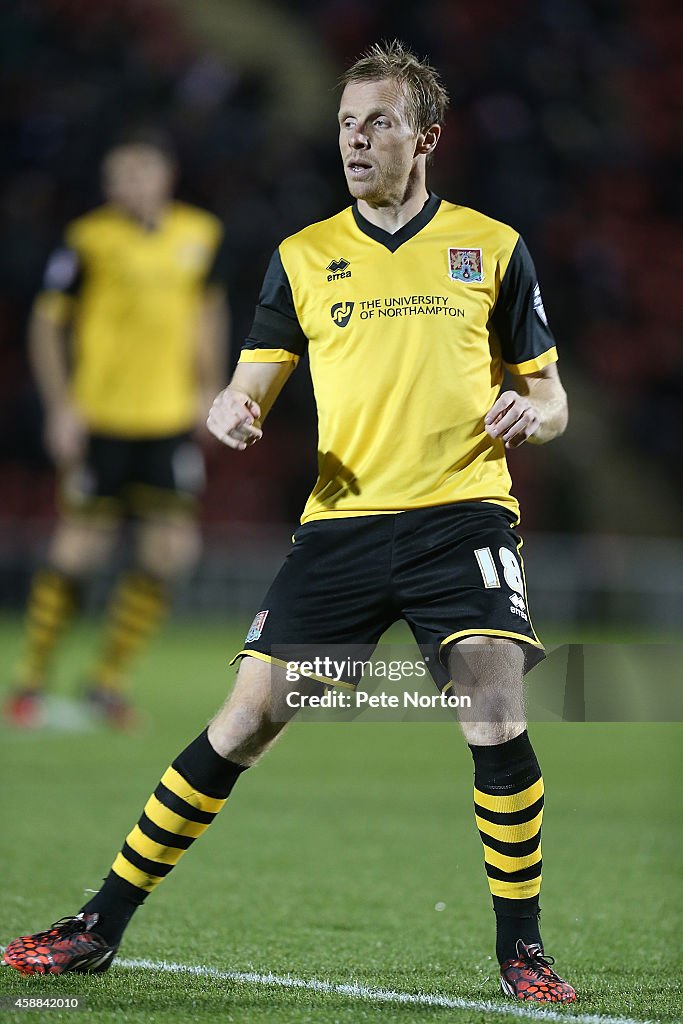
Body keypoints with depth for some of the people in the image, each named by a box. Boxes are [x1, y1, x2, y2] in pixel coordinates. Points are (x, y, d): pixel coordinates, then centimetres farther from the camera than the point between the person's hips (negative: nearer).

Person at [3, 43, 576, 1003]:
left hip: (462, 509, -2)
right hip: (343, 519, 2)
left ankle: (521, 949, -5)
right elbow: (254, 382, 8)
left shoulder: (492, 247, 8)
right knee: (247, 717, -3)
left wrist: (529, 411, -11)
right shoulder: (303, 257, 12)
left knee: (495, 711, -21)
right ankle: (102, 924, 5)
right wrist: (232, 411, -16)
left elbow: (548, 396, 12)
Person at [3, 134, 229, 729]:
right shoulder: (90, 239, -8)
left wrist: (209, 387, 15)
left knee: (170, 553, -3)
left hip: (171, 420, 4)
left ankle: (108, 680, 12)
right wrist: (61, 407, -9)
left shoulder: (201, 235, 4)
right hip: (100, 421, -4)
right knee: (78, 551, -4)